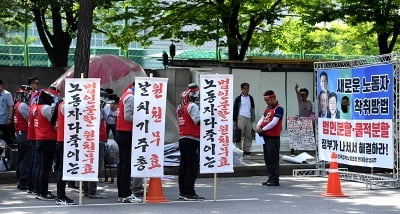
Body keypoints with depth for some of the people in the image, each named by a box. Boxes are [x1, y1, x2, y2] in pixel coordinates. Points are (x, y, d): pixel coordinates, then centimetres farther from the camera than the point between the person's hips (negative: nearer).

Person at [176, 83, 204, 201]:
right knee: (193, 166, -7)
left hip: (182, 138, 9)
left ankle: (182, 192, 17)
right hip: (192, 139, -9)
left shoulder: (180, 107, 16)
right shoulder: (193, 106, -11)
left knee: (183, 165, 12)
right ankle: (189, 193, -9)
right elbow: (199, 121, -19)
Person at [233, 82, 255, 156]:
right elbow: (235, 109, 3)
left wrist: (253, 118, 15)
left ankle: (246, 150, 12)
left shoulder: (250, 98, 15)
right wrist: (234, 120, -2)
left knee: (248, 135, 4)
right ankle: (239, 150, -6)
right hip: (241, 117, -4)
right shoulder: (238, 98, 2)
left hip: (249, 118, 5)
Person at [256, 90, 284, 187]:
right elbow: (262, 118, 15)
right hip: (265, 137, 9)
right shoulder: (267, 108, 18)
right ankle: (271, 178, 19)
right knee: (267, 159, 11)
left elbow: (274, 122, -16)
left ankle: (275, 180, -2)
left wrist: (263, 129, -12)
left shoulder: (278, 109, -9)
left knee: (273, 159, -6)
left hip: (273, 137, -9)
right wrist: (258, 126, -5)